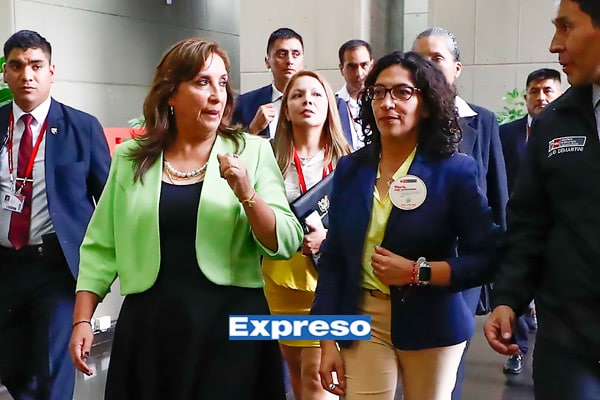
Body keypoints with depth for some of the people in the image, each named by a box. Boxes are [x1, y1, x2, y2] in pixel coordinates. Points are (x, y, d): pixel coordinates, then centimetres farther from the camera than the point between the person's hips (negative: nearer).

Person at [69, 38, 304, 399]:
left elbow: (286, 245, -6)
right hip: (149, 324, 2)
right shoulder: (131, 158, 4)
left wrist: (247, 194, -20)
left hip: (230, 322, -1)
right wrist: (82, 320, 2)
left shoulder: (252, 151, -1)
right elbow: (101, 246, 7)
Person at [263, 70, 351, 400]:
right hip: (281, 277, 2)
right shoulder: (270, 156, 2)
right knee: (296, 369, 15)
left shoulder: (345, 160, 1)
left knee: (316, 373, -6)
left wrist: (328, 236, -16)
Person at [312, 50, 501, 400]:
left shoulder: (455, 170, -8)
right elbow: (333, 259, 3)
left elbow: (487, 259, -9)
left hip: (431, 328, -2)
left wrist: (417, 272, -20)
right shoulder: (351, 168, 2)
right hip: (363, 322, 2)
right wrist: (328, 339, 1)